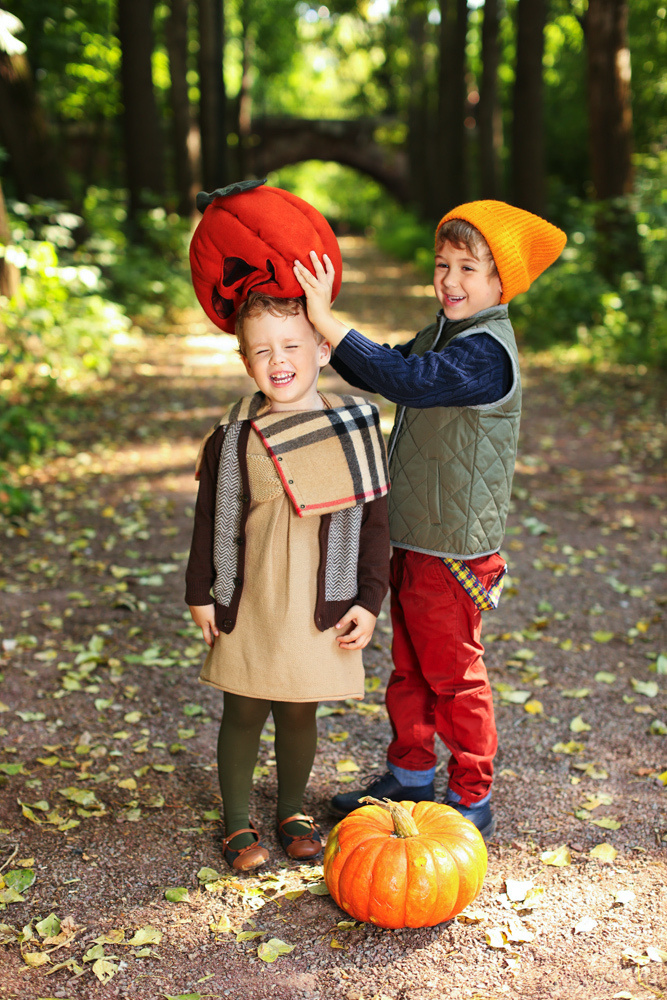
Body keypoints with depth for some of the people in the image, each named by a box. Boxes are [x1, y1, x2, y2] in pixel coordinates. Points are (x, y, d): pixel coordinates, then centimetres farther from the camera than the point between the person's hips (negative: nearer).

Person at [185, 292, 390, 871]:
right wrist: (199, 594, 5)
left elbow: (375, 522, -1)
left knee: (299, 713, 13)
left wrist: (370, 602, -2)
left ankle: (292, 809, 37)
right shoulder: (234, 438, -6)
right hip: (247, 606, 0)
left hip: (322, 608, 0)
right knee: (243, 714, 9)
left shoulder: (355, 431, -6)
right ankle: (238, 823, 29)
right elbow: (209, 520, 4)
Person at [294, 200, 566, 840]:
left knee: (452, 675, 5)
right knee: (409, 666, 20)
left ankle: (473, 799, 22)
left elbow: (402, 380, -35)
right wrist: (323, 327, 4)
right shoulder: (442, 335, 10)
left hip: (454, 549, -9)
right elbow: (383, 371, 20)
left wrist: (326, 319, -35)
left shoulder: (486, 352, -21)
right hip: (411, 540, 9)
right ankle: (409, 776, 38)